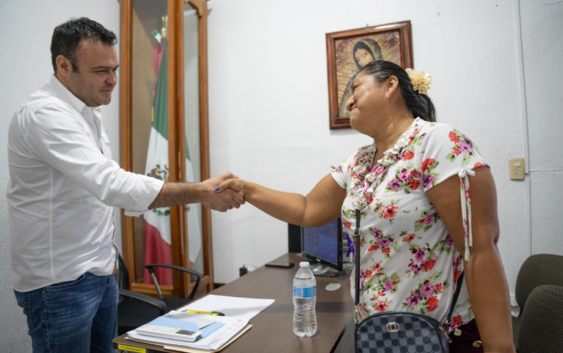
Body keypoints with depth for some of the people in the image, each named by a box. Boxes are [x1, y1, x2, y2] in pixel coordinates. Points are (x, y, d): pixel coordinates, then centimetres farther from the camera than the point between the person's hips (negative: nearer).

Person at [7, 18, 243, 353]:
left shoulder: (88, 112, 9)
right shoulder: (45, 114, -21)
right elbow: (111, 183, -32)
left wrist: (105, 249, 14)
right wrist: (201, 192, -32)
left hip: (100, 272, 8)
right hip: (60, 282, -8)